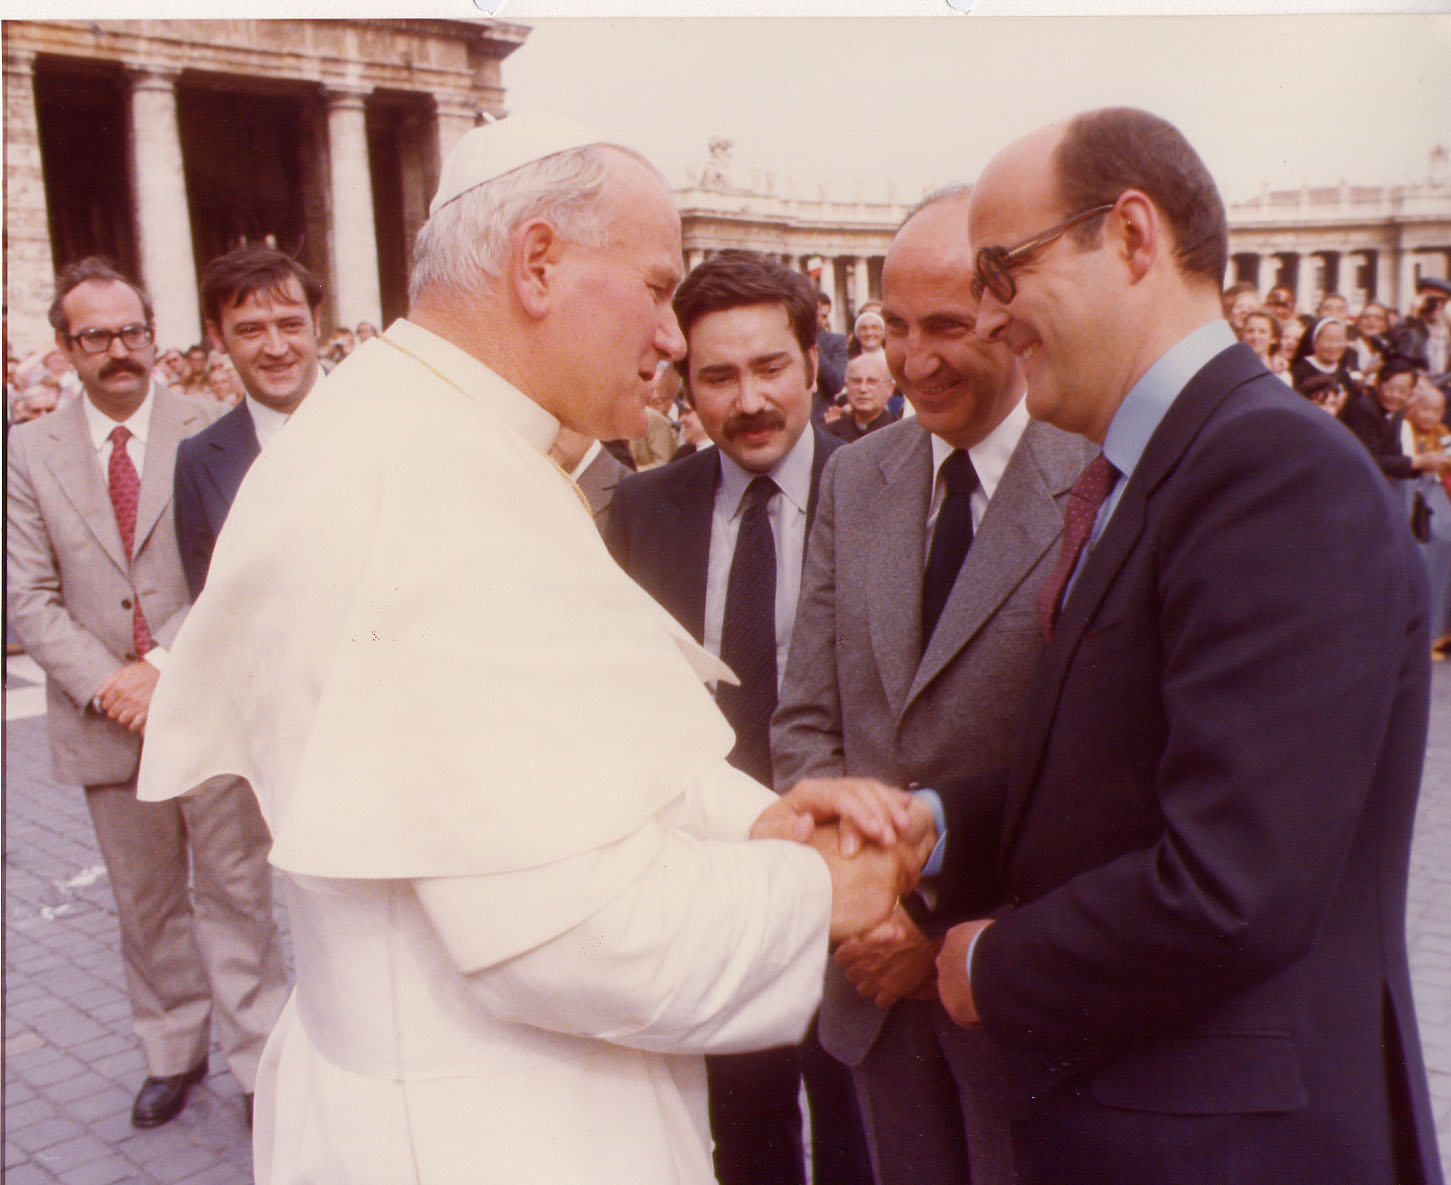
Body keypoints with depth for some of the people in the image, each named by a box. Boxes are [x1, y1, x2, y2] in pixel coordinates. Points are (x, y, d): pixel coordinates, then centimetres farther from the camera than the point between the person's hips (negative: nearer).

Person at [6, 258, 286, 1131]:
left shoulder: (210, 432, -4)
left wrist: (167, 665, -17)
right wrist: (108, 685, -11)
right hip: (108, 720, 3)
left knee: (235, 891, 6)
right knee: (146, 903, 16)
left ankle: (262, 1062, 19)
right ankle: (174, 1052, 34)